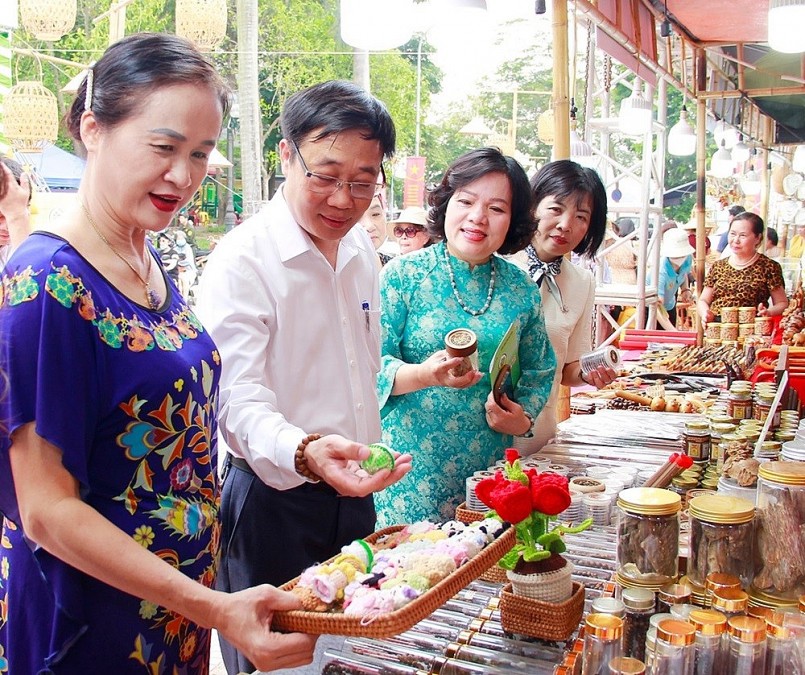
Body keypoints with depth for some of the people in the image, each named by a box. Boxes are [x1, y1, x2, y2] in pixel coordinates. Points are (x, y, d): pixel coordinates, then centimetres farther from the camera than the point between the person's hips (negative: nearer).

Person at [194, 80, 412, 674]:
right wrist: (303, 452, -44)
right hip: (274, 504, -7)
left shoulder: (361, 248, 5)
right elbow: (240, 401, -25)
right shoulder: (240, 260, -18)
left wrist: (367, 461, 16)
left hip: (354, 493, 7)